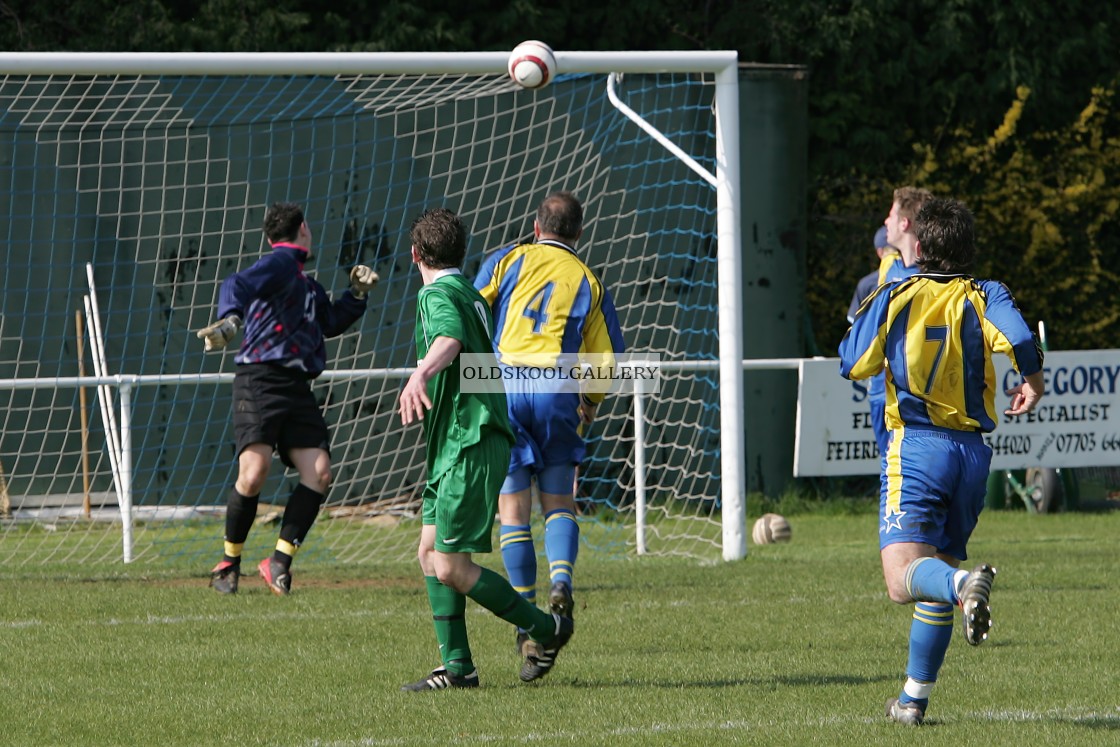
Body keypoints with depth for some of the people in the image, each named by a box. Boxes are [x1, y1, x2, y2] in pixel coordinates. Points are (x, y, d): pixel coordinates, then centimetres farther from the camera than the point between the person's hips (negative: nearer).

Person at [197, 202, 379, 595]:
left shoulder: (304, 282, 25)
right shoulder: (280, 263, -2)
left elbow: (330, 322, 42)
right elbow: (238, 285, -22)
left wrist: (356, 293, 27)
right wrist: (230, 318, -41)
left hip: (296, 387, 8)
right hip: (260, 382, -8)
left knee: (318, 471, -8)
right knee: (254, 473, -17)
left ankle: (280, 561, -2)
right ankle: (229, 562, 2)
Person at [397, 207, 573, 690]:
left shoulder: (438, 295, -12)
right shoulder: (470, 295, 18)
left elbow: (450, 340, -36)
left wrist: (420, 375, -55)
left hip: (470, 446, -10)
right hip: (453, 448, 10)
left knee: (451, 568, -10)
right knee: (430, 553, 7)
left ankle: (546, 628, 2)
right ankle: (457, 666, 6)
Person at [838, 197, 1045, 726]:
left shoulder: (895, 298, 2)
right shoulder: (983, 297, 3)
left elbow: (852, 364, 7)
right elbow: (1020, 339, -17)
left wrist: (869, 313, 25)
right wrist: (1032, 385, 3)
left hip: (915, 444, -3)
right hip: (973, 451, 3)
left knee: (903, 579, -16)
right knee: (938, 572, 18)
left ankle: (965, 584, -49)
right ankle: (914, 698, 20)